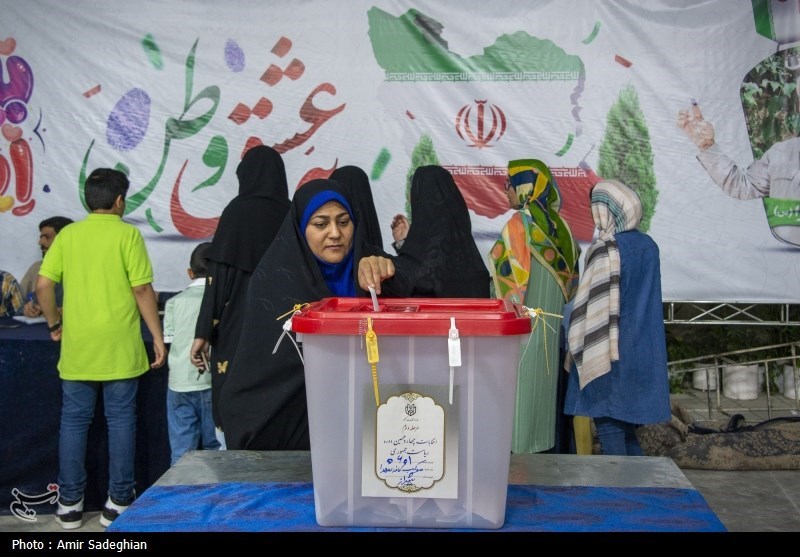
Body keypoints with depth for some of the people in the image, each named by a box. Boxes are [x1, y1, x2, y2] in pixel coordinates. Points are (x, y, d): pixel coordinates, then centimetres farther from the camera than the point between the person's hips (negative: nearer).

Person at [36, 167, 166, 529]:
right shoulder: (127, 234, -5)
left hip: (77, 347, 3)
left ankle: (70, 504, 14)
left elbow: (43, 285, 2)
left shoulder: (67, 234, 6)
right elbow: (142, 289, -8)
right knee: (120, 420, 6)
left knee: (74, 420, 10)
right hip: (118, 347, -3)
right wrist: (157, 336, -2)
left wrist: (54, 324, 16)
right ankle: (119, 502, 11)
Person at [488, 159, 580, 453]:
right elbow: (571, 280, 12)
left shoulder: (519, 224, -13)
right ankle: (543, 445, 21)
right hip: (551, 327, 7)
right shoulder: (560, 226, 8)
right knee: (542, 386, 14)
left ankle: (515, 449, 3)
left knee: (518, 388, -1)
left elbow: (511, 278, -17)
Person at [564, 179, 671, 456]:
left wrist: (577, 349, -9)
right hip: (643, 349, 8)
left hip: (612, 350, -7)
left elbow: (598, 306, -16)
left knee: (608, 420, 1)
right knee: (627, 423, 16)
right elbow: (647, 299, 13)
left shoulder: (606, 249, -15)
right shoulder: (648, 245, 7)